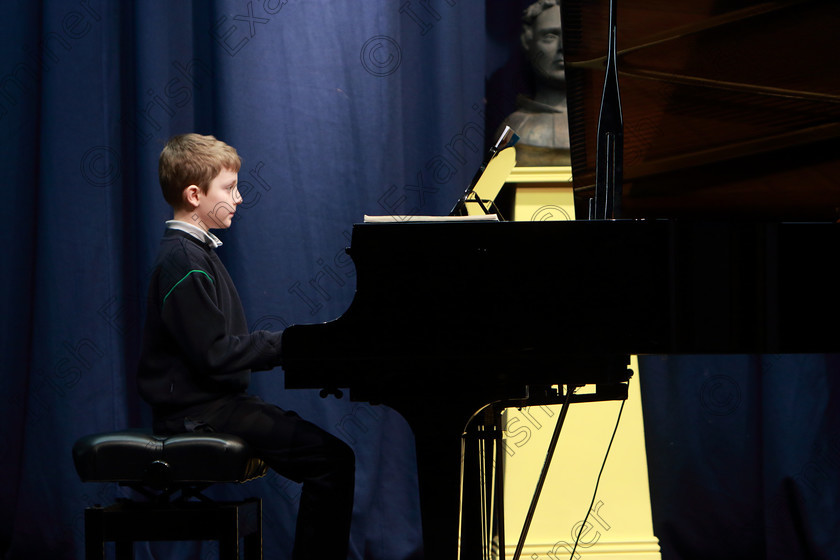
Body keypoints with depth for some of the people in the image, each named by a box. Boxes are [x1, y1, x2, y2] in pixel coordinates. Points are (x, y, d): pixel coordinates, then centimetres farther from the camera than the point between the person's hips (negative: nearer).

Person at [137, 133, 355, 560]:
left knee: (325, 448, 12)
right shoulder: (184, 262, -16)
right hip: (200, 410, -11)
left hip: (215, 401, 11)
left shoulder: (194, 252, 17)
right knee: (333, 458, -17)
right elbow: (216, 355, -22)